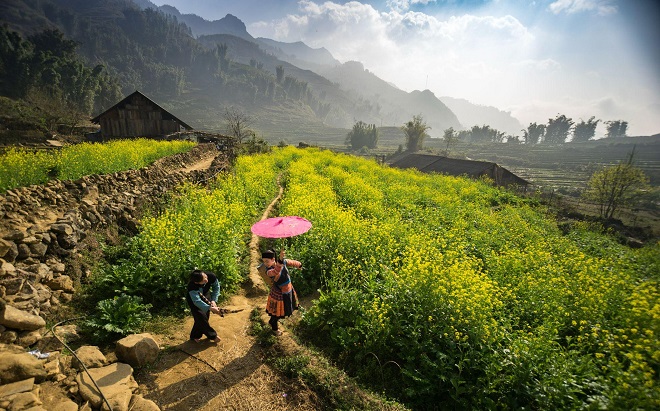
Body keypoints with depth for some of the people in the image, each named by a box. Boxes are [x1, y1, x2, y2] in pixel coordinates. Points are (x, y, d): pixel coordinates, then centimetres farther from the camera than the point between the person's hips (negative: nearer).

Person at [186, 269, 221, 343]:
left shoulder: (211, 276, -33)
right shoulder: (192, 286, -42)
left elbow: (216, 286, -14)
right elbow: (197, 301, -44)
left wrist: (214, 300, -22)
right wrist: (210, 308, -51)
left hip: (205, 297, 4)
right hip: (193, 298, -4)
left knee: (206, 316, 10)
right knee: (201, 318, -7)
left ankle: (195, 336, 32)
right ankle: (212, 336, 13)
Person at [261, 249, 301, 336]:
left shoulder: (283, 262, -19)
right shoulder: (269, 271, -32)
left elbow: (292, 263, 2)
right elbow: (276, 272, -55)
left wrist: (299, 265, 21)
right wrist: (280, 260, -71)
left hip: (288, 291, 6)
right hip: (279, 294, -6)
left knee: (284, 309, 27)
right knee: (277, 311, 15)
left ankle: (272, 322, 55)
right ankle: (274, 328, 46)